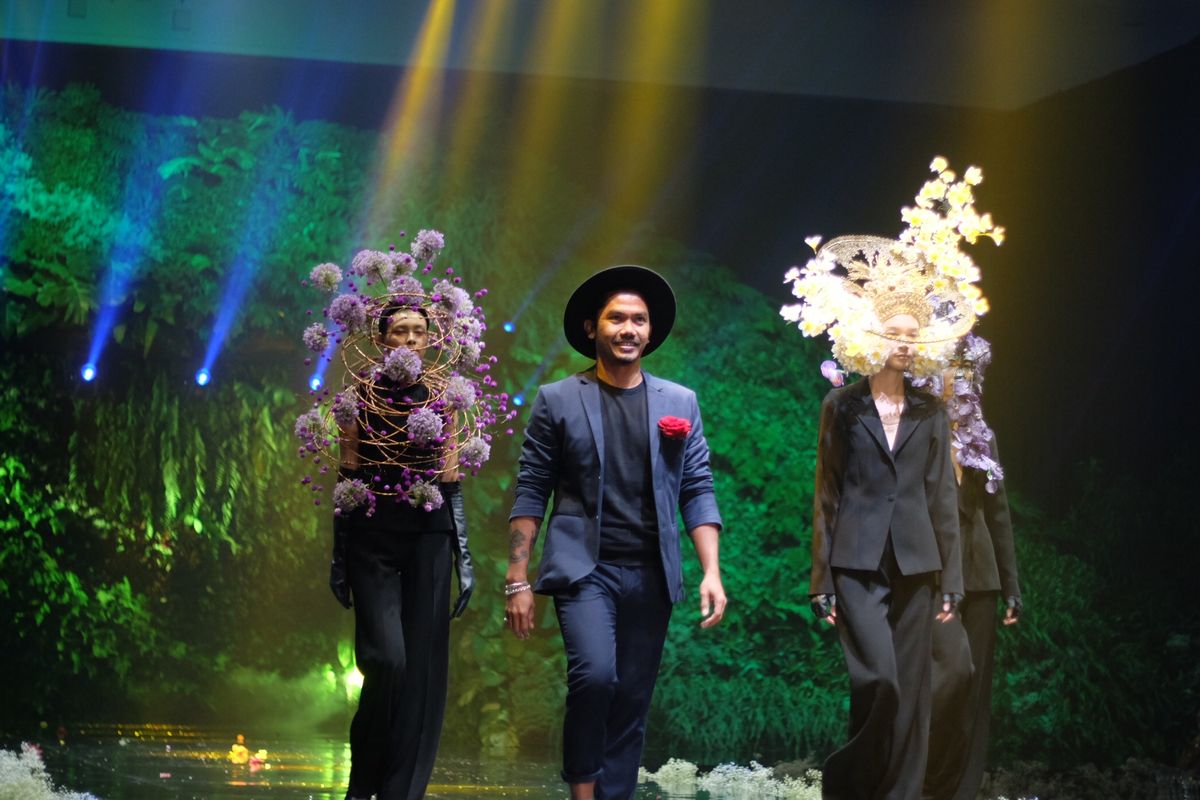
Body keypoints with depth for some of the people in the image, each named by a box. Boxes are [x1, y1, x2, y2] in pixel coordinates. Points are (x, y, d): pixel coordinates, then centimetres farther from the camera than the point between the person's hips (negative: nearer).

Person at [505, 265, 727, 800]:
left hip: (651, 575, 3)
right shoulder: (557, 401, 3)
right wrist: (517, 581, -3)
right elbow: (531, 494, 2)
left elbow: (697, 492, 8)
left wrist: (712, 572, -3)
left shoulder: (680, 403, 9)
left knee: (632, 705, 4)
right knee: (595, 673, -24)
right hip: (584, 568, -3)